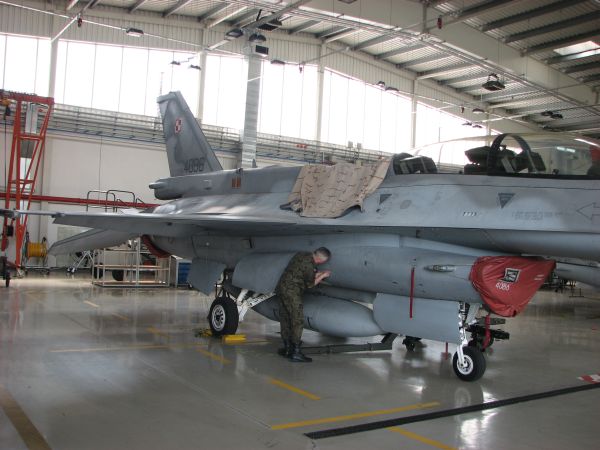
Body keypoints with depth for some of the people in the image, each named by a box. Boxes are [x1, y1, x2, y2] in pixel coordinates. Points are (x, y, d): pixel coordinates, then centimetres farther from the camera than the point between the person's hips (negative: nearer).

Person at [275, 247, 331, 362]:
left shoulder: (303, 255, 8)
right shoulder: (309, 264, -19)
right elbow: (310, 284, -5)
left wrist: (320, 274, 21)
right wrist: (322, 276, 6)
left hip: (281, 287, 10)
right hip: (291, 292, -10)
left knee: (285, 319, 13)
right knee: (297, 320, -5)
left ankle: (287, 348, 21)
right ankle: (295, 352, -6)